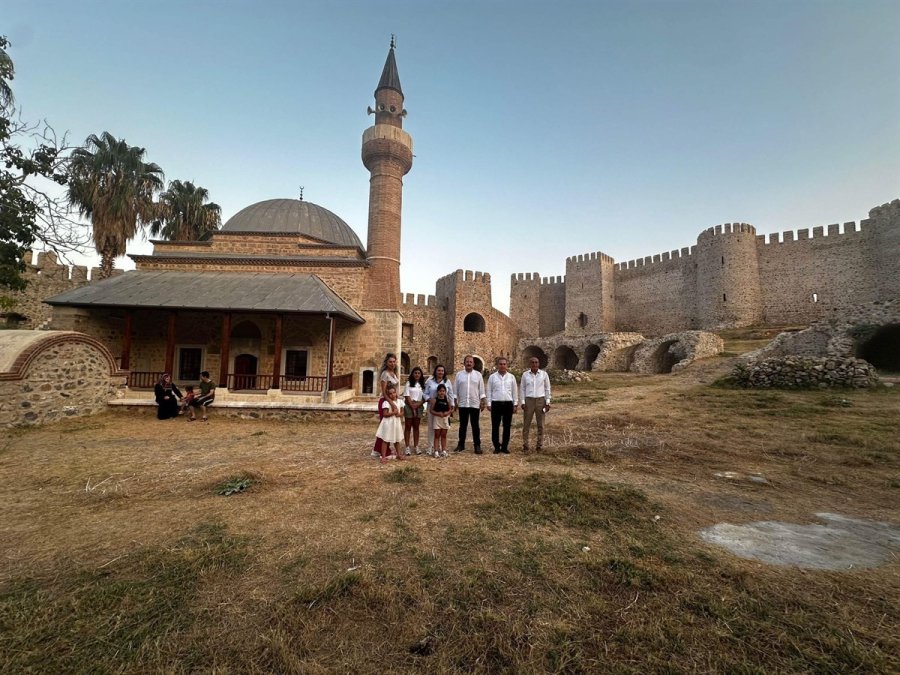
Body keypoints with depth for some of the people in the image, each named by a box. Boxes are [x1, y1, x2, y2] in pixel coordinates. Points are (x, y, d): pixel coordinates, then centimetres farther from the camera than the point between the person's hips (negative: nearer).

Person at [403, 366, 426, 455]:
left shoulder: (423, 384, 9)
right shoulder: (408, 383, 0)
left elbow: (424, 397, 4)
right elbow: (407, 396, -6)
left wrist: (417, 405, -11)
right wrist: (412, 407, -12)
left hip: (419, 407, 3)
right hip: (409, 406, -3)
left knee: (416, 427, 8)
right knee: (408, 427, 1)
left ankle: (416, 447, 12)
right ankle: (407, 447, 2)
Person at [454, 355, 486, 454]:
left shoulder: (478, 375, 4)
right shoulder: (459, 374, 5)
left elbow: (481, 389, 3)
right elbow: (456, 389, 6)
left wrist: (482, 402, -2)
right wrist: (455, 402, 2)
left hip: (475, 404, -1)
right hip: (462, 404, 1)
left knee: (475, 426, 4)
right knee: (462, 425, 9)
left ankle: (477, 445, 10)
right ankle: (461, 444, 20)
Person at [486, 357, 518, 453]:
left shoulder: (511, 377, 6)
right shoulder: (492, 377, 3)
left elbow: (515, 391, 8)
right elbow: (489, 391, 3)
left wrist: (515, 404, 5)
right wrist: (489, 404, -2)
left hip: (508, 403, 1)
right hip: (496, 403, -1)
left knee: (507, 426, 6)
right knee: (495, 426, 2)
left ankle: (505, 446, 16)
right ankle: (496, 446, 12)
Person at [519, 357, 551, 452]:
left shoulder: (544, 374, 0)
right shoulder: (525, 374, 1)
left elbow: (547, 389, 4)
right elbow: (522, 389, 4)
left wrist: (547, 402, -2)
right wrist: (522, 402, -3)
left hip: (541, 400, 0)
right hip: (529, 401, 0)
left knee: (540, 424, 4)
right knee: (526, 424, 0)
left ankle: (539, 445, 13)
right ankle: (525, 445, 6)